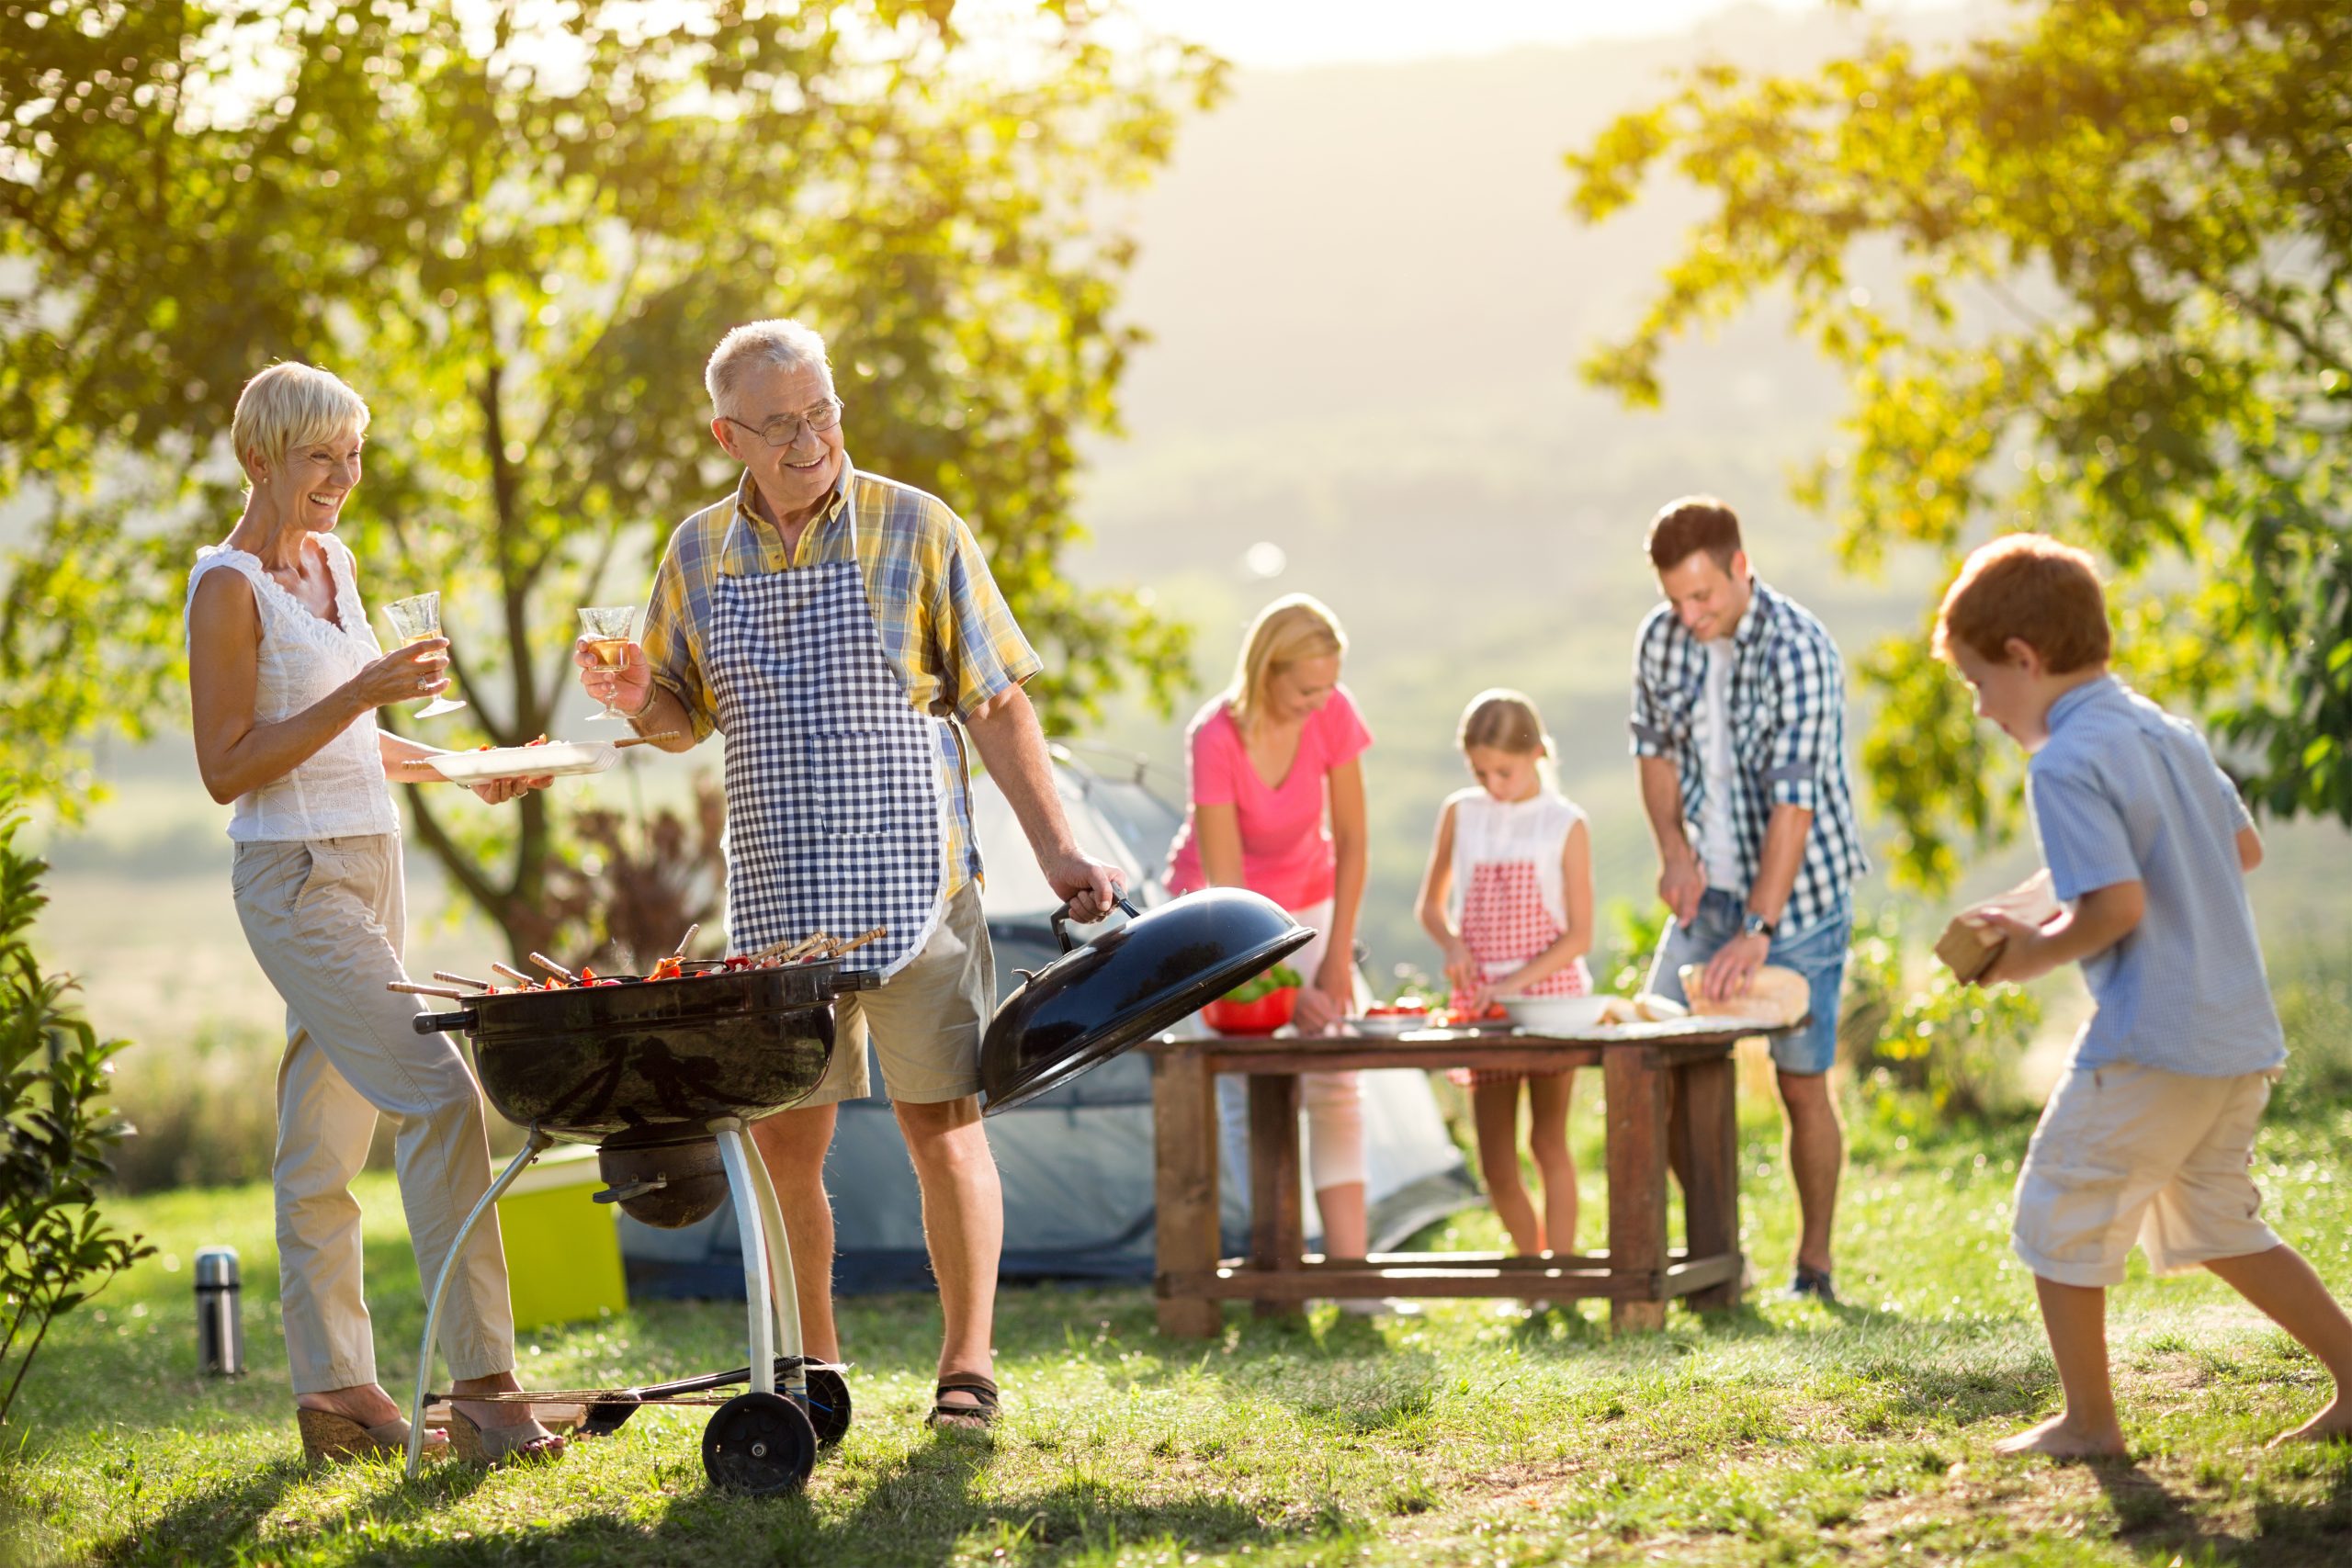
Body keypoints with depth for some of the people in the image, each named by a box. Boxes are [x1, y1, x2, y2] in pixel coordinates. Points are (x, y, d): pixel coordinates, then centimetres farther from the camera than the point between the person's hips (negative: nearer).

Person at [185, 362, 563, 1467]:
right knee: (440, 1096, -16)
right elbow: (225, 769, -14)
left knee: (324, 1135, 10)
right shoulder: (229, 587, -11)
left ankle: (333, 1387, 13)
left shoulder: (333, 560, 14)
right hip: (295, 879, -8)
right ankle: (478, 1384, -15)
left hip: (369, 865, 8)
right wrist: (360, 694, -20)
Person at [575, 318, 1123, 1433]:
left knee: (940, 1121, -3)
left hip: (912, 880, -3)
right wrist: (637, 700, -7)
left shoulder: (913, 529, -2)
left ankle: (968, 1360, 8)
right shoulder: (699, 554, 8)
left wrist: (1055, 851, -5)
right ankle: (810, 1369, 17)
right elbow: (687, 717, 17)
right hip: (776, 898, 3)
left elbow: (996, 705, 0)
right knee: (781, 1136, 4)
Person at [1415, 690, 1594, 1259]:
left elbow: (1578, 935, -6)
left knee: (1549, 1143, -1)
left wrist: (1517, 981, -17)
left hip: (1549, 994, -3)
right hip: (1481, 1000, 3)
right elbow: (1431, 904, 15)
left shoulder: (1565, 826, -4)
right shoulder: (1460, 814, 6)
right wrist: (1451, 942, -7)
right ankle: (1533, 1261, 18)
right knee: (1496, 1163, 2)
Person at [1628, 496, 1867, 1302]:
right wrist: (1672, 845, -6)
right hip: (1709, 891, 6)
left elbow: (1794, 799, -26)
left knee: (1802, 1084, -1)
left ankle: (1814, 1266, 13)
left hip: (1798, 894, -6)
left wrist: (1757, 929, -31)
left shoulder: (1799, 652, -22)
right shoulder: (1662, 639, -2)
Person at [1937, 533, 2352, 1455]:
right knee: (2214, 1224, 21)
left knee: (2059, 1214, 4)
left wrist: (2036, 953, -7)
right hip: (2242, 1034, 9)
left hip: (2149, 1044, -9)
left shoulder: (2065, 765, -14)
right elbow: (2245, 850, 24)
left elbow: (2116, 904, -22)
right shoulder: (2167, 732, 14)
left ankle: (2089, 1422, 9)